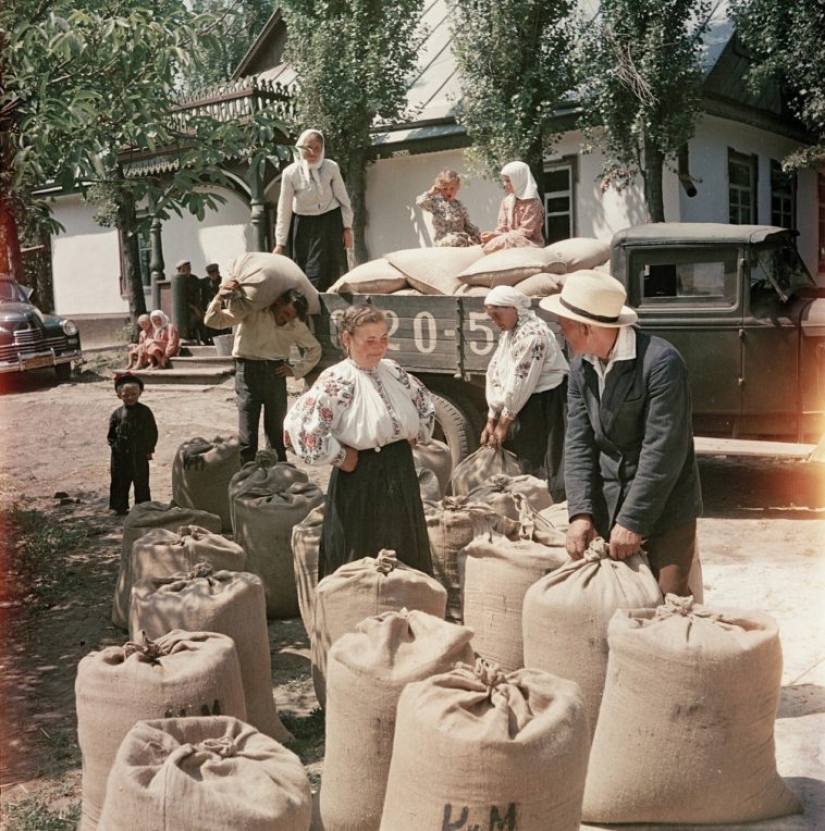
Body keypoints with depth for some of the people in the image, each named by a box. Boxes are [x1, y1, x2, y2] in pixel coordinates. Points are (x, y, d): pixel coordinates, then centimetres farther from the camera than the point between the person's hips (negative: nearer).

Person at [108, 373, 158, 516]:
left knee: (141, 483, 7)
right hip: (120, 455, 2)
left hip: (140, 454, -2)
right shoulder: (117, 413, 1)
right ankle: (120, 507, 21)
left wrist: (149, 449, -4)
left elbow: (152, 431, -2)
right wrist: (114, 444, -2)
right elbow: (111, 433, 10)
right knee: (120, 482, 9)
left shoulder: (144, 411, -5)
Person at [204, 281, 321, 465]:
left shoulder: (296, 325, 3)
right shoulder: (252, 310, -9)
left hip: (275, 372, 4)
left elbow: (314, 348, 19)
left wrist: (296, 370, 7)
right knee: (247, 436, -6)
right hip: (248, 370, -4)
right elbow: (213, 321, -13)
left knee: (276, 432, 9)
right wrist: (221, 295, -30)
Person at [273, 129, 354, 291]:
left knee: (328, 272, 1)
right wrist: (280, 243, -7)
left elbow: (343, 199, 0)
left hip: (329, 222, 0)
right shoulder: (290, 173, -14)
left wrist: (347, 228, 1)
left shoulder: (331, 168, -13)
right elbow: (284, 210, -9)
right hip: (303, 225, 0)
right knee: (303, 274, 1)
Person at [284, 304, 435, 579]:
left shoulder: (393, 372, 5)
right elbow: (300, 425, -26)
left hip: (401, 476, 7)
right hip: (360, 482, -7)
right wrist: (340, 457, -16)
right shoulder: (335, 382, -16)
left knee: (406, 558, 17)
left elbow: (425, 405, 20)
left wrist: (413, 437, 9)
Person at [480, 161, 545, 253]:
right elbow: (502, 227, 7)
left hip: (529, 243, -6)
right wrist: (493, 235, -18)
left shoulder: (533, 203, -9)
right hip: (508, 241, 6)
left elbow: (524, 232, -15)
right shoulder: (506, 201, 12)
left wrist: (496, 235, -22)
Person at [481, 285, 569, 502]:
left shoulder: (533, 334, -18)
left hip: (545, 409, -9)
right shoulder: (508, 333, 13)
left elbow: (520, 383, -18)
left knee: (541, 470, -8)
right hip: (523, 410, 9)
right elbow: (495, 376, 13)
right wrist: (491, 421, 9)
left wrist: (503, 424, -11)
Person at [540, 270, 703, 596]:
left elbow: (663, 450, -21)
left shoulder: (661, 362, -19)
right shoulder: (580, 367, 3)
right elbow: (579, 443, 1)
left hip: (665, 511, -6)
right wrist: (580, 513, -10)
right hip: (607, 511, 6)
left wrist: (633, 521, -20)